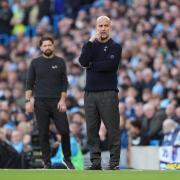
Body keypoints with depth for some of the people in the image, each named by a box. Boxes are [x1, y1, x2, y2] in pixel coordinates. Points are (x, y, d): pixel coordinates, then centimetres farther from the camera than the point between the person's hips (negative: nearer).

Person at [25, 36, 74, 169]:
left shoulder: (60, 62, 6)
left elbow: (64, 83, 4)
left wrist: (62, 100, -6)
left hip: (57, 102, 0)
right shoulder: (35, 63, 6)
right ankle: (47, 163, 8)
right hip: (41, 103, 0)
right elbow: (29, 83, 7)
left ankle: (67, 159, 10)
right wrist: (28, 101, -2)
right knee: (44, 134, 1)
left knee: (64, 131, -7)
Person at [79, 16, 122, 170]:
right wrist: (91, 41, -7)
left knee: (112, 128, -5)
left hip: (108, 93, -4)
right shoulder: (90, 45, 14)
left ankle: (114, 162, -2)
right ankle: (95, 161, 9)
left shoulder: (115, 47, 3)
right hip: (90, 92, 4)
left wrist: (91, 66, -6)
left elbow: (111, 65, -15)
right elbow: (83, 61, -5)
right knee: (92, 129, 3)